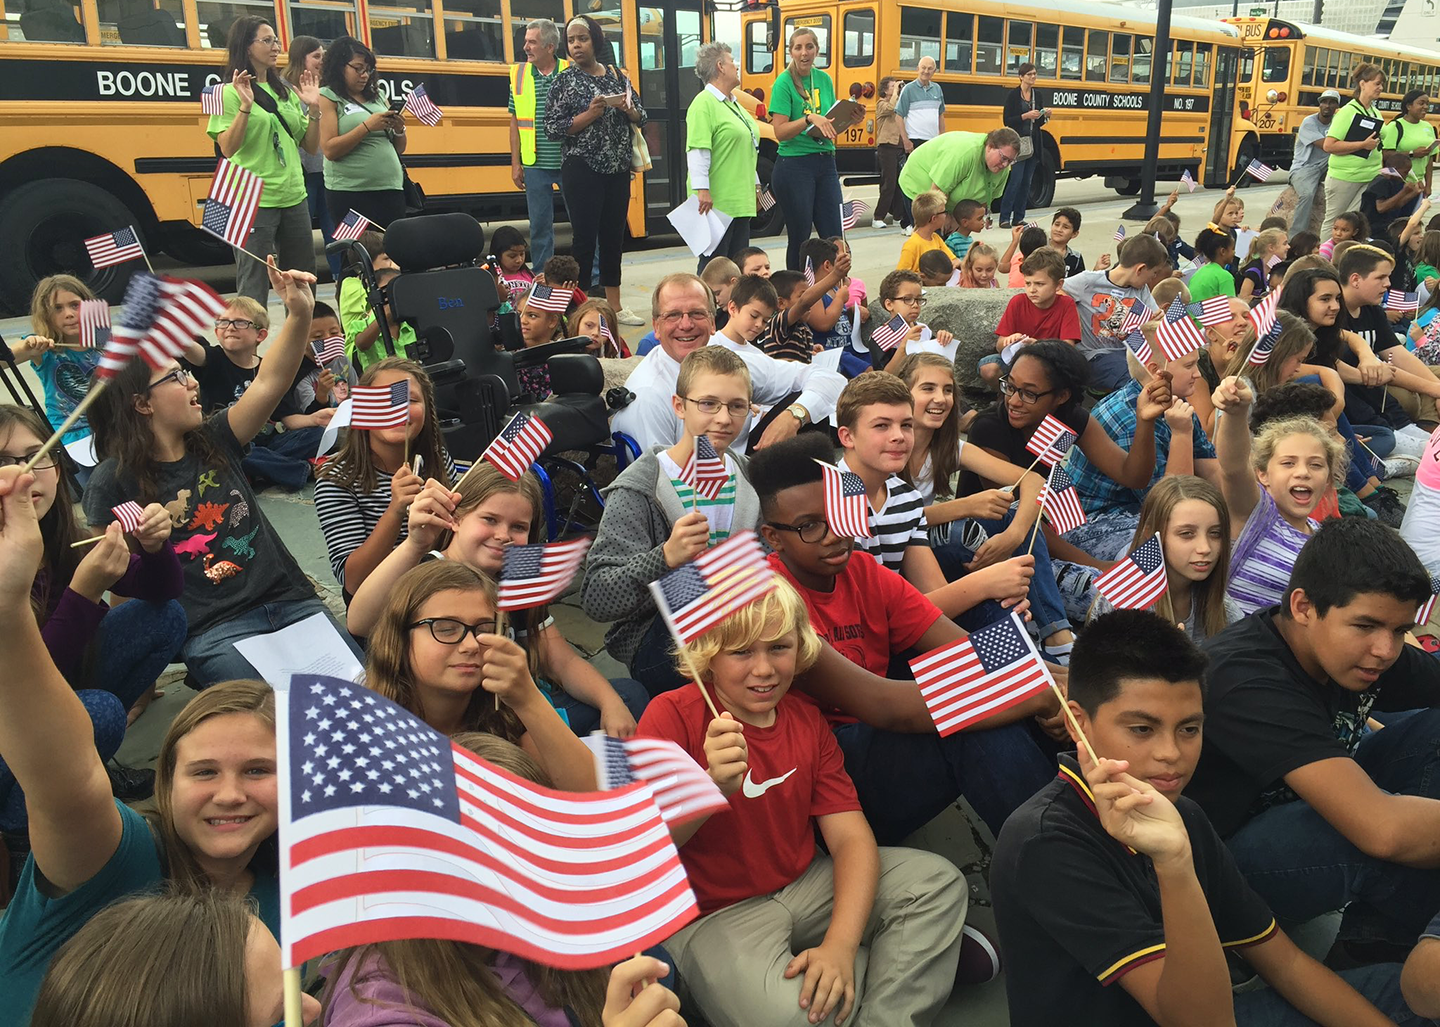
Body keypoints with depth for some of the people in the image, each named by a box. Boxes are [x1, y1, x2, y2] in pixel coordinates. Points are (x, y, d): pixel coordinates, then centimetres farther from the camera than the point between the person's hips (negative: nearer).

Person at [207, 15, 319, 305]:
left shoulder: (285, 91, 13)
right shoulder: (230, 92, -3)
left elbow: (311, 146, 13)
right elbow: (227, 149, -12)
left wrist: (313, 108, 0)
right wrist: (245, 106, -21)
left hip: (294, 198, 6)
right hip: (254, 202, -6)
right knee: (254, 287, -5)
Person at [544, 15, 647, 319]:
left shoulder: (617, 76, 9)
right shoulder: (565, 80, -3)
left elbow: (641, 117, 14)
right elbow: (552, 128, -8)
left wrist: (629, 110, -8)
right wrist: (589, 114, -19)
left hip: (617, 169, 5)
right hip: (582, 170, -5)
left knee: (614, 235, 9)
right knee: (585, 237, -6)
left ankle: (614, 305, 18)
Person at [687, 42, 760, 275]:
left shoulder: (733, 104, 20)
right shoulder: (704, 103, -11)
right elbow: (697, 150, -20)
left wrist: (755, 184, 25)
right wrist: (702, 190, -26)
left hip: (741, 199, 9)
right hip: (717, 201, -9)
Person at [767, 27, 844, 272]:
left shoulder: (825, 79, 11)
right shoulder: (784, 82, -6)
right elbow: (780, 132, -13)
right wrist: (809, 118, -25)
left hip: (825, 163, 6)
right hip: (794, 166, -5)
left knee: (834, 236, 5)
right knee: (800, 238, 1)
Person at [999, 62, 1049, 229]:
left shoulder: (1036, 95, 12)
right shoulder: (1013, 95, -4)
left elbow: (1038, 122, 18)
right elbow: (1007, 121, -9)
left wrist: (1045, 116, -2)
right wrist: (1025, 116, -19)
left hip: (1034, 143, 6)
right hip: (1018, 142, -6)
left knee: (1026, 182, 5)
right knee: (1015, 180, -12)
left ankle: (1018, 217, 10)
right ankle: (1004, 217, -7)